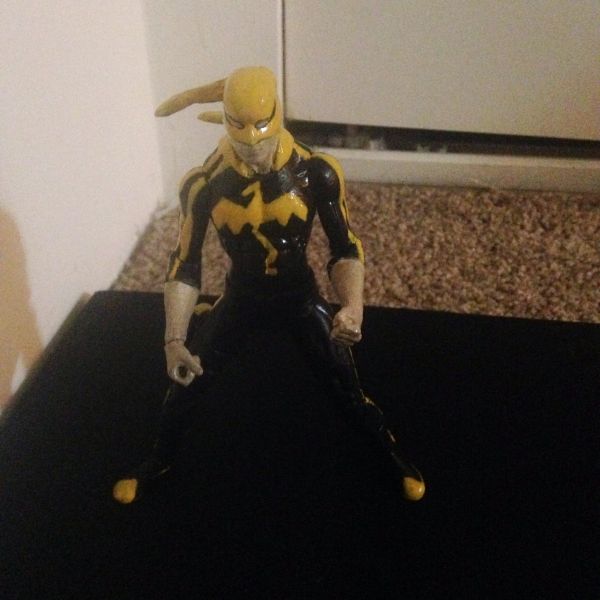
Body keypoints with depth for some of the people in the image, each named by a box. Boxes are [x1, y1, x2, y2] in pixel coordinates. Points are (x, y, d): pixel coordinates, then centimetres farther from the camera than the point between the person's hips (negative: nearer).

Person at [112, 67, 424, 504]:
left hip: (300, 297, -1)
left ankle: (397, 459, 37)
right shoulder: (204, 184, -18)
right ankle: (159, 462, 40)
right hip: (240, 298, 1)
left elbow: (345, 249, -15)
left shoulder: (315, 173, -20)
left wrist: (353, 305, -34)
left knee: (349, 393, 7)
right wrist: (174, 340, -19)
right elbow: (185, 266, -11)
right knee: (185, 384, 9)